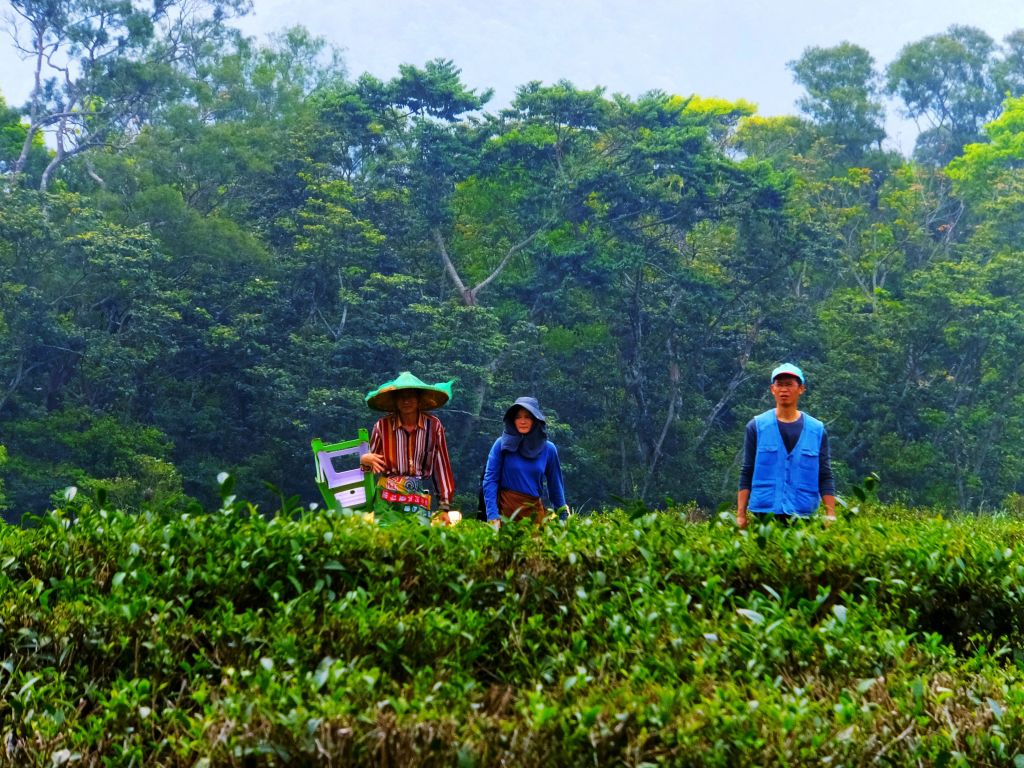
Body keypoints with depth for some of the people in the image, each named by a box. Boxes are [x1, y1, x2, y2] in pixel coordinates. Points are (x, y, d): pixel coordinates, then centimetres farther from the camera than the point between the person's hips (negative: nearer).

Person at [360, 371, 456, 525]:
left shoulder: (433, 425, -2)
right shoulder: (383, 426, -1)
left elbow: (442, 466, 3)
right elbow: (371, 463, 8)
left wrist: (444, 507, 4)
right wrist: (365, 460, -17)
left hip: (420, 502, 0)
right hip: (387, 500, 0)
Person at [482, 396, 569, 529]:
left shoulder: (548, 449, 2)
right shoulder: (502, 444, -4)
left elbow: (555, 483, 11)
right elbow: (490, 480, -7)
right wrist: (492, 515, -16)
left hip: (535, 510, 2)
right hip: (506, 508, -2)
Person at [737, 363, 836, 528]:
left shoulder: (817, 430, 7)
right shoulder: (757, 426, 3)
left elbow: (825, 478, 6)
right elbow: (746, 474, 4)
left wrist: (831, 516, -2)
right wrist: (741, 515, -2)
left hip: (803, 515, 1)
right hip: (765, 513, -1)